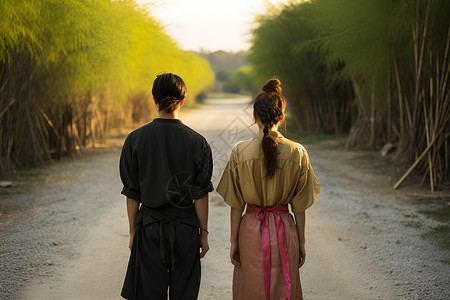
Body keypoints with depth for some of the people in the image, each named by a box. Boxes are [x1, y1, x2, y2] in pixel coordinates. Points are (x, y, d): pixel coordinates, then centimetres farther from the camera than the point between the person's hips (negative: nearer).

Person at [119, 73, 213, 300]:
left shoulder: (136, 139, -5)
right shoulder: (196, 141, -6)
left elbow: (132, 194, -1)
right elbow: (200, 195, -5)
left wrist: (133, 232, 8)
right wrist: (203, 233, 4)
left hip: (149, 228, 0)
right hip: (185, 229, 0)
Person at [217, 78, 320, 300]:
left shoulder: (240, 151, -8)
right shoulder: (296, 152, -7)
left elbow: (236, 205, -5)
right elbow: (299, 206, -1)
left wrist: (233, 241, 4)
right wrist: (301, 242, 8)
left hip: (251, 231, 0)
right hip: (284, 231, 1)